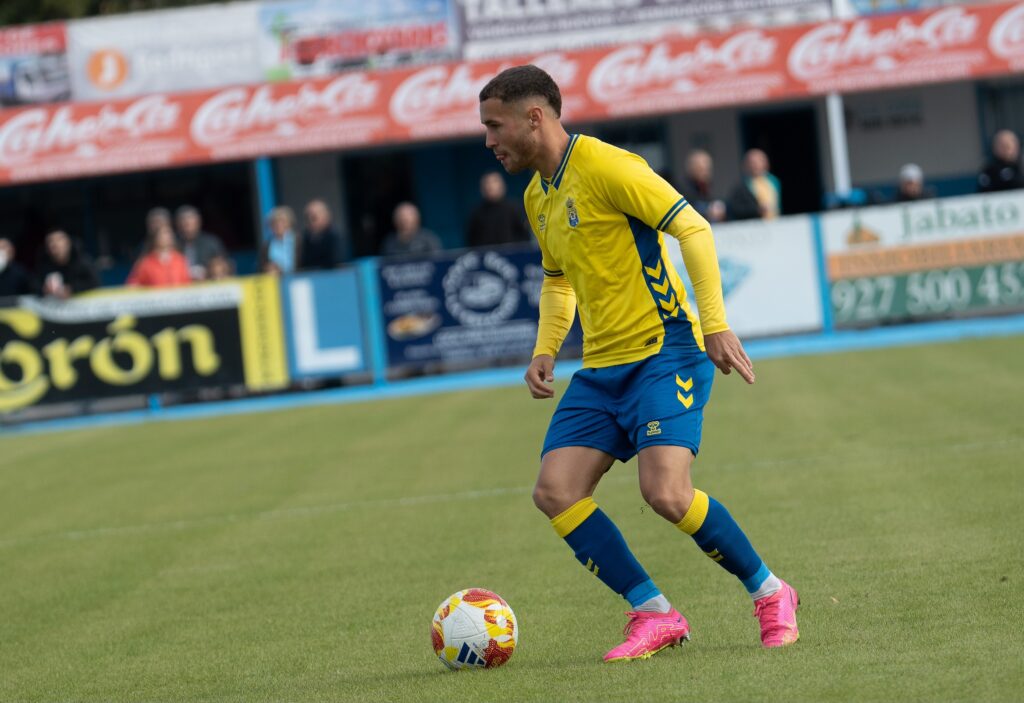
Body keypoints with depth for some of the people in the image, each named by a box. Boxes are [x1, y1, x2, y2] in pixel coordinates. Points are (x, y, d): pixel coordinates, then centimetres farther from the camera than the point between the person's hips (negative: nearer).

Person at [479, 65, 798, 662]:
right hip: (601, 367, 8)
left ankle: (771, 595, 0)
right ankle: (655, 615, 0)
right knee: (556, 491, -8)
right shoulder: (538, 196, 14)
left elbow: (693, 228, -16)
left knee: (666, 493, -23)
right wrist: (545, 351, 13)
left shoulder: (604, 166, -13)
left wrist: (715, 323, -23)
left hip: (664, 350, -8)